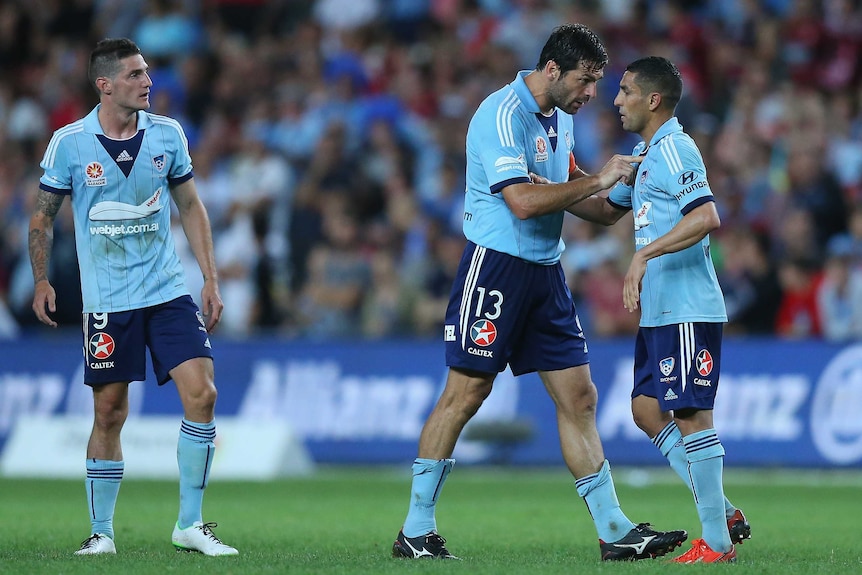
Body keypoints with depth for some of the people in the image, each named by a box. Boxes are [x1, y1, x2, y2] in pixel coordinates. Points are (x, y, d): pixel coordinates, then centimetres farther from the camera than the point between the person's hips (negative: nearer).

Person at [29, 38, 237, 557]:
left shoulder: (167, 134, 2)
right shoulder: (70, 143, -5)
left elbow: (191, 206, 12)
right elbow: (44, 215, 6)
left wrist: (212, 280, 8)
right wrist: (41, 281, -1)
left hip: (169, 291, 2)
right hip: (107, 301, -2)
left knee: (202, 393, -11)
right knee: (110, 414, 1)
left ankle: (190, 524, -1)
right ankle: (101, 532, 15)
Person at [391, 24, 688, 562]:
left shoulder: (560, 115, 12)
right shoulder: (503, 114, -16)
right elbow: (523, 200, -25)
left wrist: (617, 183, 9)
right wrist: (595, 181, -19)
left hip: (545, 271, 8)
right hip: (496, 263, -8)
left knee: (579, 397, 5)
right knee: (464, 395, -5)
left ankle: (614, 530, 7)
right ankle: (416, 531, 2)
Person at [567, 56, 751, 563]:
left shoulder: (675, 149, -14)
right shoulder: (644, 155, 18)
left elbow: (707, 217, -26)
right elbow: (608, 210, 32)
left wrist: (645, 255, -30)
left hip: (689, 309, -10)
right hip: (659, 311, 10)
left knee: (691, 415, -8)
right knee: (647, 410, 11)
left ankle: (717, 543, -3)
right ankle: (724, 513, 14)